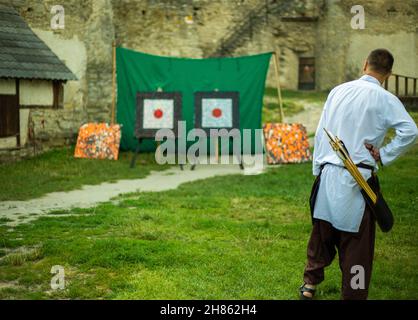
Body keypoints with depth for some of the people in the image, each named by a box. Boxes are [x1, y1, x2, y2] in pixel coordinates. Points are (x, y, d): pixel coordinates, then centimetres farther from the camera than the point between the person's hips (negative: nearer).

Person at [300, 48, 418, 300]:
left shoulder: (338, 91, 6)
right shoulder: (385, 99, -7)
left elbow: (320, 132, 9)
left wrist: (318, 168, 17)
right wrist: (384, 155, -9)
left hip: (328, 174, 5)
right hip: (357, 179, -4)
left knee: (323, 232, 19)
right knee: (356, 241, 5)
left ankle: (310, 284, 31)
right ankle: (353, 294, 13)